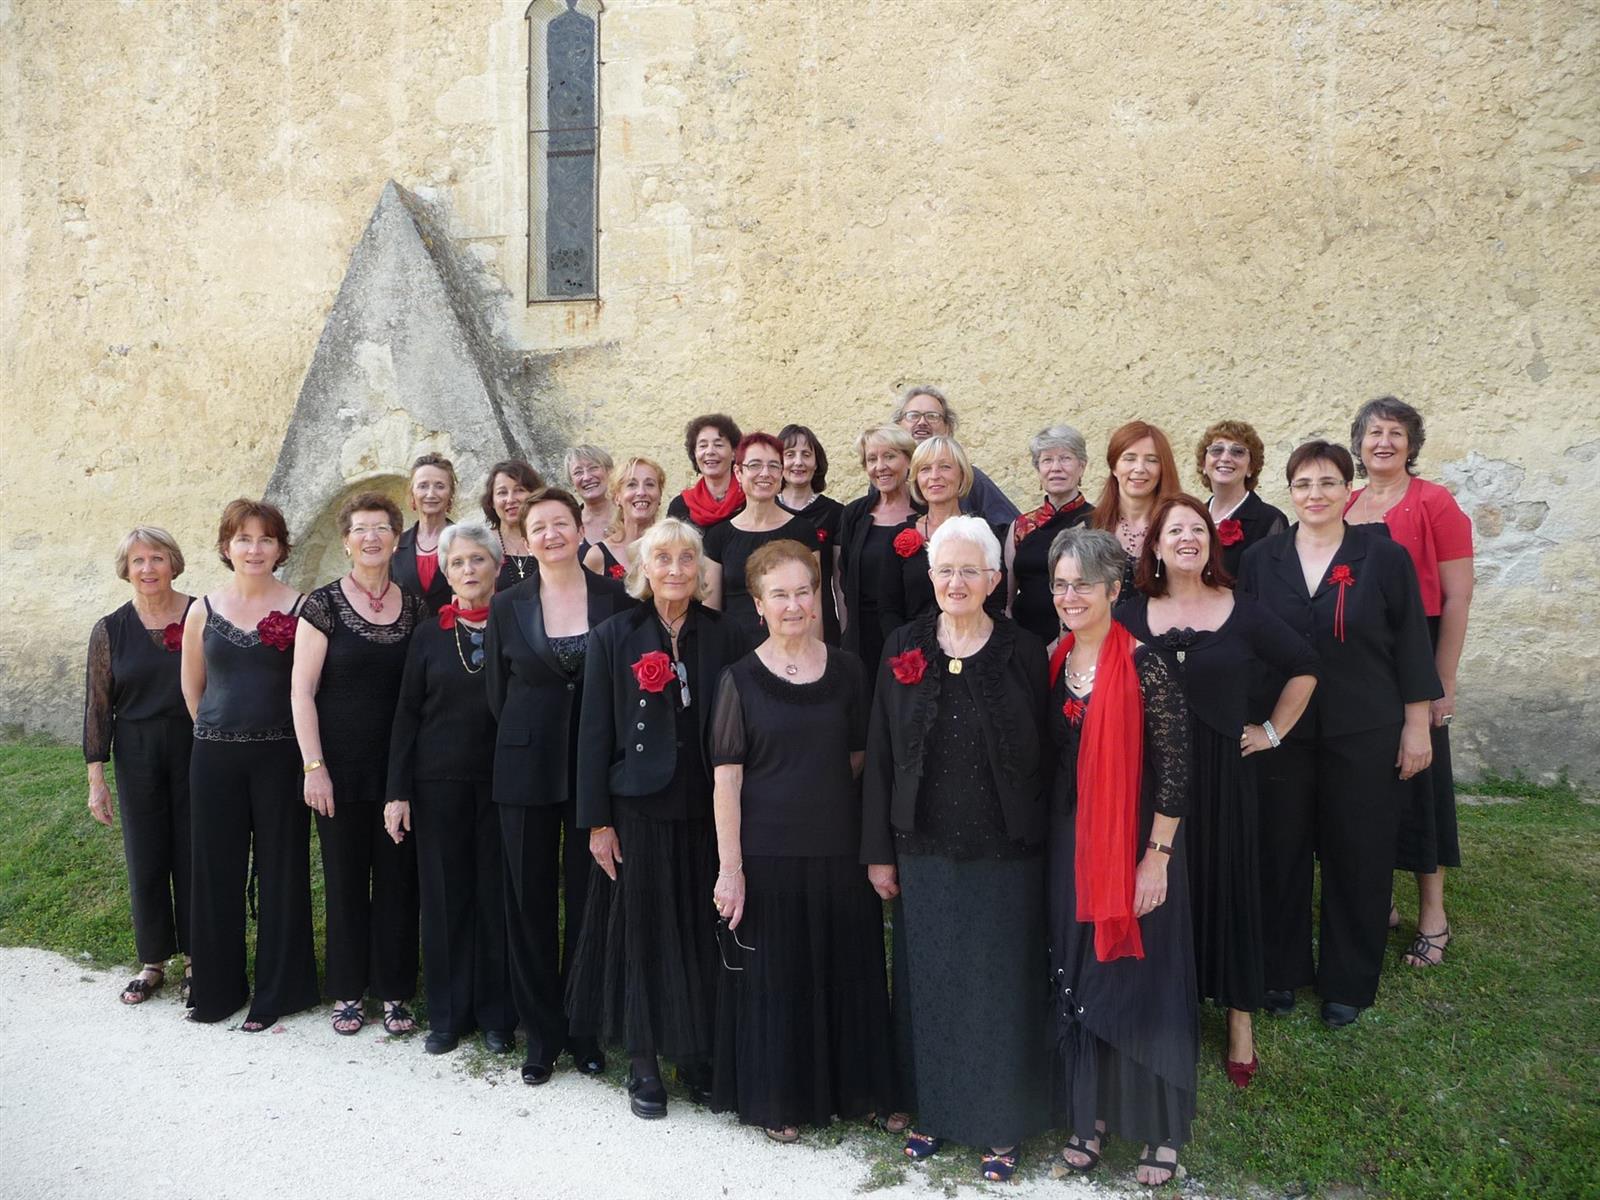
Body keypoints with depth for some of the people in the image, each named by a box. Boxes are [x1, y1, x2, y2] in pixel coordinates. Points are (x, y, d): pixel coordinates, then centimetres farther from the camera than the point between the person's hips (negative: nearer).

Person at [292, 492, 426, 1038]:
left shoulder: (415, 606, 4)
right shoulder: (324, 603, -5)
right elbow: (302, 691, -6)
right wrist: (314, 767, -12)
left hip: (400, 766, 2)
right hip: (342, 768, -2)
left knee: (398, 878, 7)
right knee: (345, 879, 7)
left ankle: (394, 991, 20)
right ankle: (347, 992, 23)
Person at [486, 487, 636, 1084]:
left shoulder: (615, 598, -1)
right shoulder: (507, 606, 3)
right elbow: (497, 691, 9)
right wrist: (524, 741, 5)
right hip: (527, 769, 1)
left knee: (588, 900, 6)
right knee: (531, 902, 6)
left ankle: (585, 1029, 22)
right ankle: (540, 1034, 20)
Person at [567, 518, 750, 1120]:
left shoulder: (725, 635, 3)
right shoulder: (613, 636, 0)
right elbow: (594, 733, -1)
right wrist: (597, 821, -5)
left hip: (707, 810, 1)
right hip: (638, 810, -1)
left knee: (702, 932, 9)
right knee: (642, 930, 7)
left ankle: (698, 1054, 25)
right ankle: (642, 1062, 22)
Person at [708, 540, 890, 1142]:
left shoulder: (846, 669, 2)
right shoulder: (741, 679, -5)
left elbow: (858, 757, 11)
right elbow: (727, 777, -7)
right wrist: (730, 867, -11)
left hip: (838, 849, 2)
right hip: (766, 853, -2)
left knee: (844, 972, 12)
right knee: (774, 977, 8)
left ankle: (845, 1086, 33)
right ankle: (777, 1100, 27)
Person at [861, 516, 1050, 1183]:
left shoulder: (1023, 654, -4)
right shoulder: (903, 651, 0)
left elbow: (1044, 756, -2)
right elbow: (880, 753, 2)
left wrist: (1042, 842, -4)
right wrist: (879, 851, 2)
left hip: (1006, 854, -1)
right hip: (925, 852, 2)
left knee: (999, 990, 8)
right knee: (927, 985, 12)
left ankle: (1001, 1127, 25)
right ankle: (932, 1109, 31)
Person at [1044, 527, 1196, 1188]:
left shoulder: (1144, 667, -15)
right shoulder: (1054, 662, 3)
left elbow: (1174, 768, -14)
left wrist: (1157, 858, -15)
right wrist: (1048, 844, 8)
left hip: (1134, 846, -5)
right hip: (1067, 846, 6)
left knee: (1141, 979, 7)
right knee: (1077, 979, 14)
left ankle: (1162, 1130, 26)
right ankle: (1089, 1112, 32)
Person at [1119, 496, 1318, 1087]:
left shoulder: (1243, 613, 0)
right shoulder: (1132, 617, 1)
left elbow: (1303, 668, 9)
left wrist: (1273, 731, 6)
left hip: (1223, 772, 0)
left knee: (1228, 882, 6)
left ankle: (1240, 1018, 21)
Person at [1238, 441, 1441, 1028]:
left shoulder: (1384, 557, -3)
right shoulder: (1260, 560, 2)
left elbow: (1411, 646, -1)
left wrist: (1417, 727, -3)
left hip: (1364, 736, -1)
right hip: (1280, 733, 2)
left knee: (1356, 856, 7)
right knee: (1281, 852, 9)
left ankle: (1347, 981, 24)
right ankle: (1282, 969, 27)